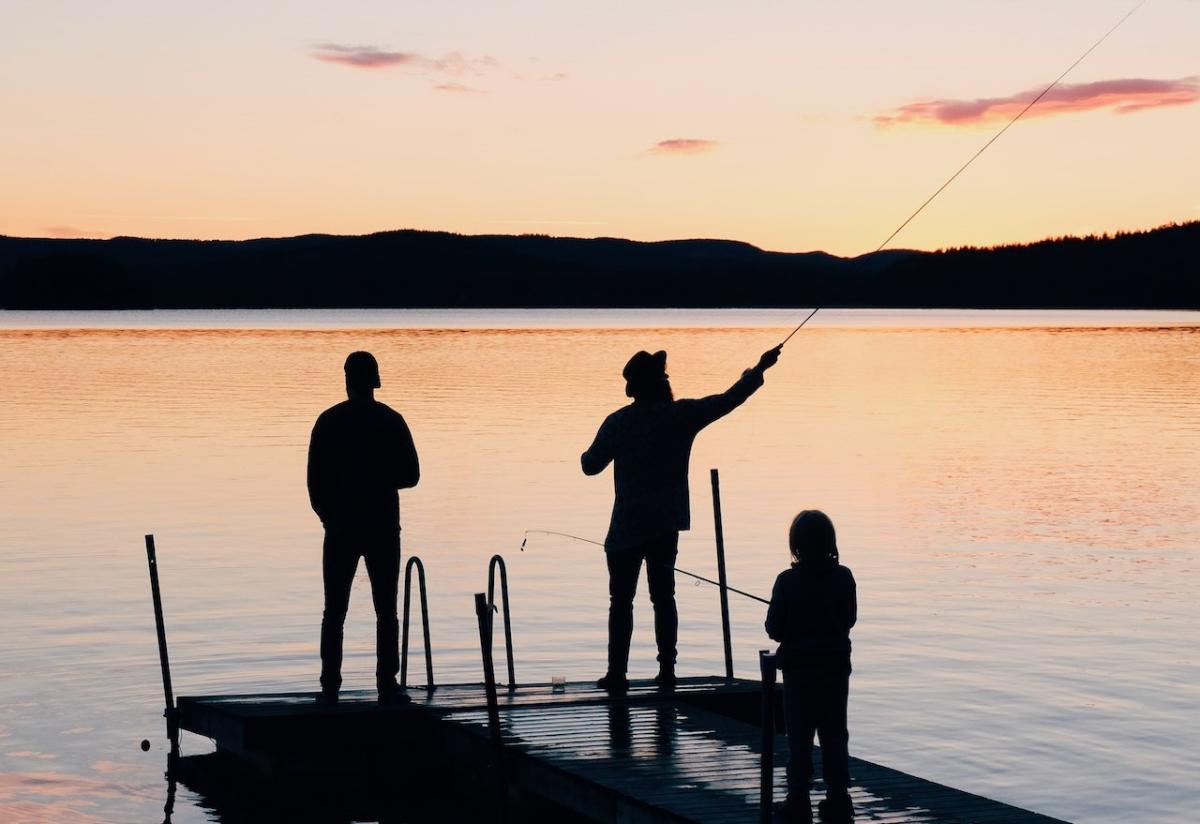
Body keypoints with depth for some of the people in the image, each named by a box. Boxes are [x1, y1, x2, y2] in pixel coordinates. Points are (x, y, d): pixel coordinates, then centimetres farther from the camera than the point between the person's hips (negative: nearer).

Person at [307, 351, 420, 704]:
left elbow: (315, 480, -1)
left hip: (341, 527, 0)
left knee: (334, 612, 5)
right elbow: (411, 476, 2)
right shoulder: (392, 421, -1)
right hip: (383, 527, 0)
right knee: (386, 611, 4)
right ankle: (386, 686, -1)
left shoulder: (329, 421, -1)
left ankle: (330, 687, 0)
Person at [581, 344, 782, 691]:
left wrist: (587, 453, 22)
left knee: (621, 599, 3)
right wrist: (759, 369, 13)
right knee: (663, 595, 12)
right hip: (667, 524, 3)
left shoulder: (618, 422, -8)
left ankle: (617, 672, 0)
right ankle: (667, 670, 10)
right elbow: (730, 399, 1)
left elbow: (591, 465, -1)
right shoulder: (682, 415, -4)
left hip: (627, 526, -2)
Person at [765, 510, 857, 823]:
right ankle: (838, 798, 11)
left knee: (799, 737, 5)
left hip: (799, 669, -2)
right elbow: (850, 619, 5)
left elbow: (774, 629, -10)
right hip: (836, 667, 2)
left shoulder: (787, 581, -13)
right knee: (835, 734, 10)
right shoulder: (843, 577, -6)